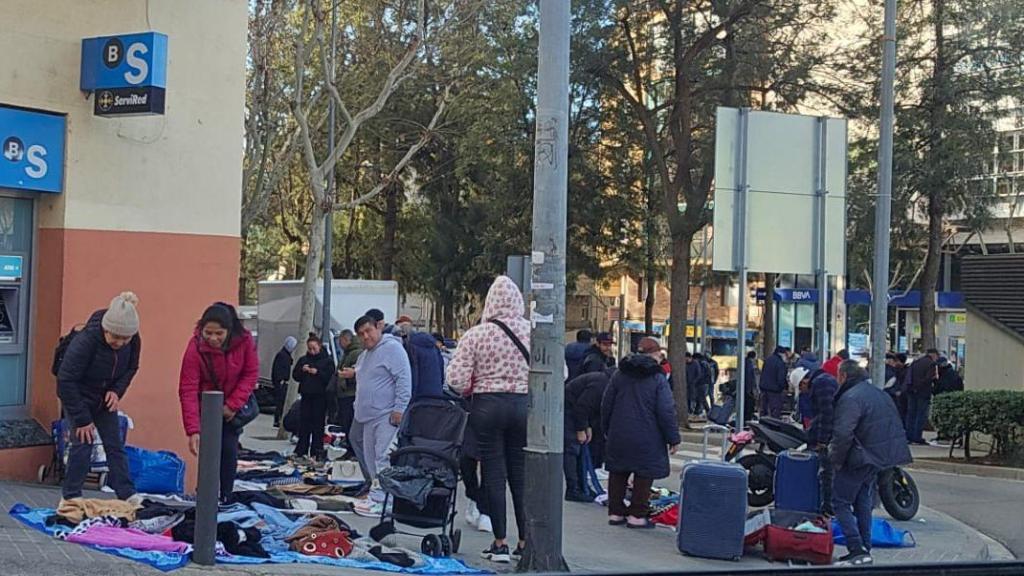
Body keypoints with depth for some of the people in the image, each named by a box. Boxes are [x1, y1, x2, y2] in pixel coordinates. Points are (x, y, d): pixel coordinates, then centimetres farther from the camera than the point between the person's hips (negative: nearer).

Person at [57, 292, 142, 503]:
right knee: (83, 444, -11)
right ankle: (71, 497, 1)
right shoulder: (86, 340, -33)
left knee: (115, 446, 3)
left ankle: (128, 495, 6)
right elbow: (66, 381, -27)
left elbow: (130, 369, 3)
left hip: (105, 399, 5)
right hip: (78, 398, -4)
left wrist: (117, 391, -17)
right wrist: (81, 419, -23)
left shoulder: (133, 342, -19)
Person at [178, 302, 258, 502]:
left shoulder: (245, 341, -22)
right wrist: (193, 431, -34)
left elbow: (251, 374, -11)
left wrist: (233, 404, -20)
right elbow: (188, 390, -29)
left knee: (229, 449, -5)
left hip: (232, 405, 1)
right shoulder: (195, 347, -28)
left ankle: (226, 499, 5)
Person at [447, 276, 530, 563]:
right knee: (521, 474, 10)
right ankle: (526, 541, 14)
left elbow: (456, 380, -9)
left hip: (488, 406, -1)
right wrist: (529, 385, 11)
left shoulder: (476, 334, -6)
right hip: (525, 405, 1)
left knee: (494, 475, 6)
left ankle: (500, 543, 8)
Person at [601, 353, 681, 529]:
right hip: (647, 440, -5)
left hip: (618, 437, 5)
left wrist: (607, 430, 21)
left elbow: (606, 405, 10)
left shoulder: (619, 375, 6)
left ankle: (615, 512, 17)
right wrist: (673, 438, -4)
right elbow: (666, 412, -12)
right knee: (644, 475, 4)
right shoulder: (658, 379, -8)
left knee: (618, 473, 14)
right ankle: (636, 515, 4)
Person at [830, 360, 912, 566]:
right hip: (883, 456, 9)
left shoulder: (851, 398, -18)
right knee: (863, 502, 19)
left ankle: (857, 550, -12)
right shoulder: (878, 393, 14)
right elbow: (895, 427, 23)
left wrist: (835, 460, -15)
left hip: (860, 459, -9)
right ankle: (864, 549, 22)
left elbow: (842, 434, -27)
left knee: (840, 501, -4)